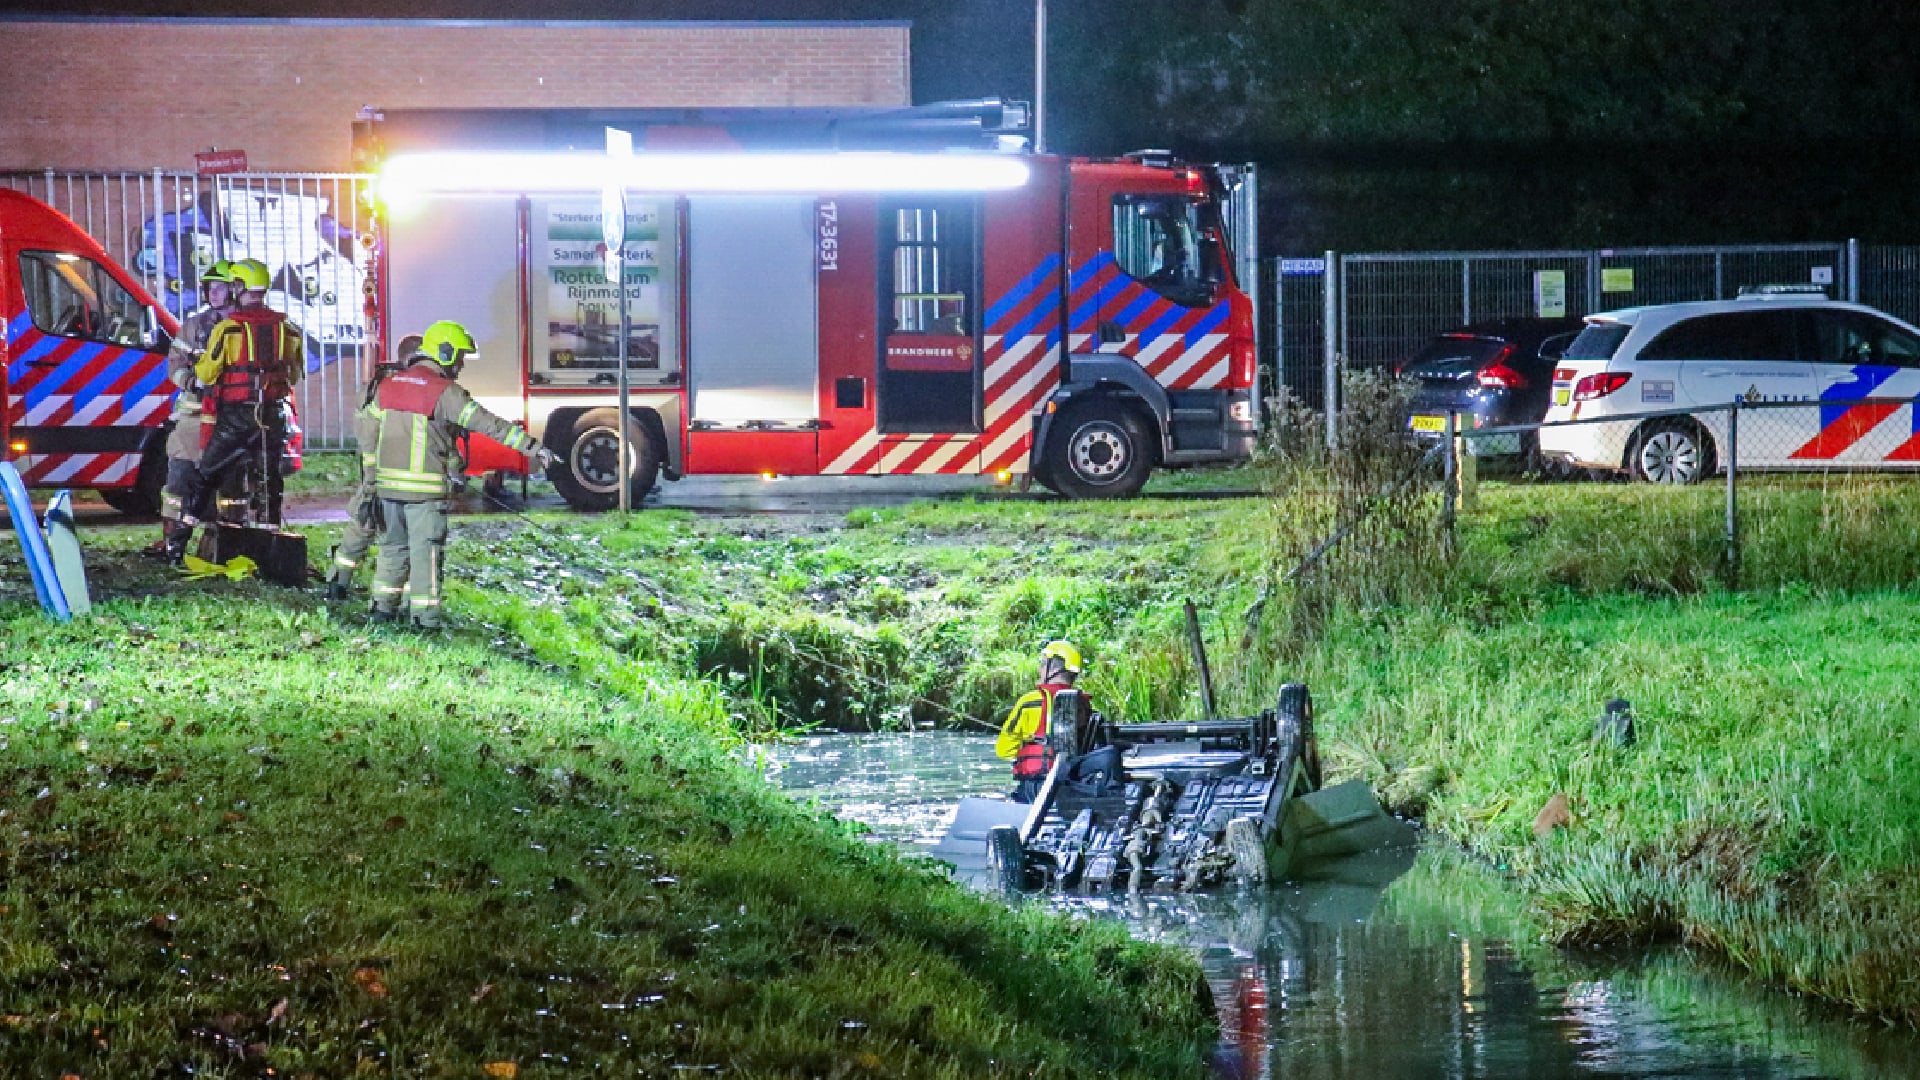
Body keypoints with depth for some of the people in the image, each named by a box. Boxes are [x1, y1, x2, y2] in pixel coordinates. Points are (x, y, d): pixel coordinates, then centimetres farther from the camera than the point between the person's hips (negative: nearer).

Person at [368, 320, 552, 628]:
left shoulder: (389, 386, 9)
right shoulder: (444, 392, -13)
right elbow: (489, 424, -17)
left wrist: (371, 476, 28)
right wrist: (532, 447, -17)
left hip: (389, 485, 6)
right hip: (425, 489, -6)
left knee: (393, 546, 18)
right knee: (426, 551, 1)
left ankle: (383, 607, 23)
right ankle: (424, 618, 1)